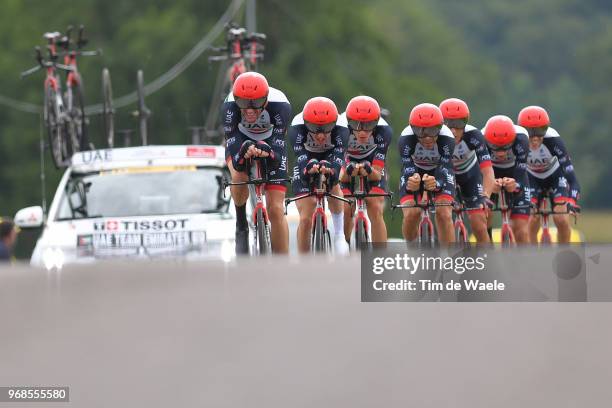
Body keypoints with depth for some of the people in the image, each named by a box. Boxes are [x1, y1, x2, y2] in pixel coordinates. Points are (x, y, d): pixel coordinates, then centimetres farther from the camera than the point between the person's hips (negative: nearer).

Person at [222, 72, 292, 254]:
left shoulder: (280, 105, -37)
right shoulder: (229, 106, -35)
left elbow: (278, 146, -41)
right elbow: (232, 144, -39)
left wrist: (266, 151, -64)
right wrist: (244, 151, -63)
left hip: (271, 144, 0)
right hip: (241, 140, 0)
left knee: (276, 209, -10)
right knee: (239, 176, -33)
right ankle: (241, 224, -2)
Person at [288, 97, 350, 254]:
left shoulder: (341, 128, -34)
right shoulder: (297, 127, -35)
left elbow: (338, 157, -46)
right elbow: (300, 156, -48)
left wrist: (332, 170, -69)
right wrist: (309, 167, -71)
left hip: (328, 159, 1)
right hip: (307, 166, -1)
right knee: (305, 219, -10)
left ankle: (339, 234, -16)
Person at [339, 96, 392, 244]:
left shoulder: (383, 131, -31)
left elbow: (377, 174, -31)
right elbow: (341, 175, -33)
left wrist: (369, 170, -54)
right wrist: (348, 171, -57)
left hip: (372, 172, 0)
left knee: (376, 210, -20)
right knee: (345, 212, -18)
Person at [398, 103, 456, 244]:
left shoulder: (447, 138, -34)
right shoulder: (406, 139, -33)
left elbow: (445, 170, -38)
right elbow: (407, 169, -38)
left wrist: (436, 184, -61)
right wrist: (411, 182, -62)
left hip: (439, 173, 0)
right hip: (415, 171, 0)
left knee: (444, 214, -22)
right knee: (411, 214, -20)